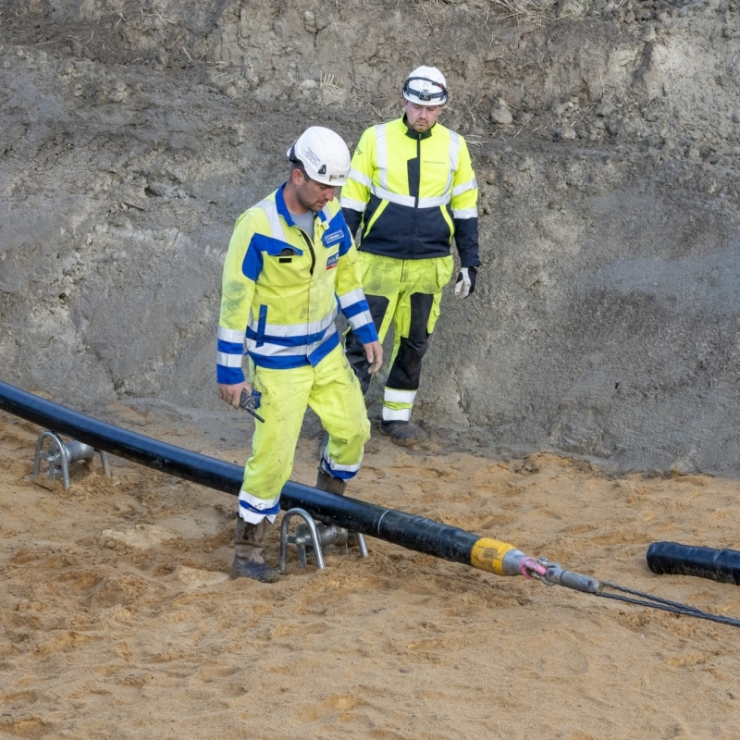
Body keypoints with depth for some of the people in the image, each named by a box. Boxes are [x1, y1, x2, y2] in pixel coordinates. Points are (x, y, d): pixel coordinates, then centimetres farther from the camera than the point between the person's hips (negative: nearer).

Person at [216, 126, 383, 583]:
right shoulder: (258, 227, -24)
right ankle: (247, 554, 7)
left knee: (354, 429, 14)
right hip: (277, 363, -7)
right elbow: (234, 301, -19)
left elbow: (347, 274, 13)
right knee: (273, 456, -6)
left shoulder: (332, 218, -4)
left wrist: (367, 334, 13)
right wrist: (230, 371, -17)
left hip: (326, 351, 7)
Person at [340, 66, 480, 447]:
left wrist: (470, 262, 7)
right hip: (379, 262, -3)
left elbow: (465, 208, 9)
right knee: (362, 340, -5)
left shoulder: (453, 146, 2)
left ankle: (397, 415, 24)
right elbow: (352, 201, 1)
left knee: (414, 344, 11)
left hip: (428, 266, 3)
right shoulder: (376, 139, -5)